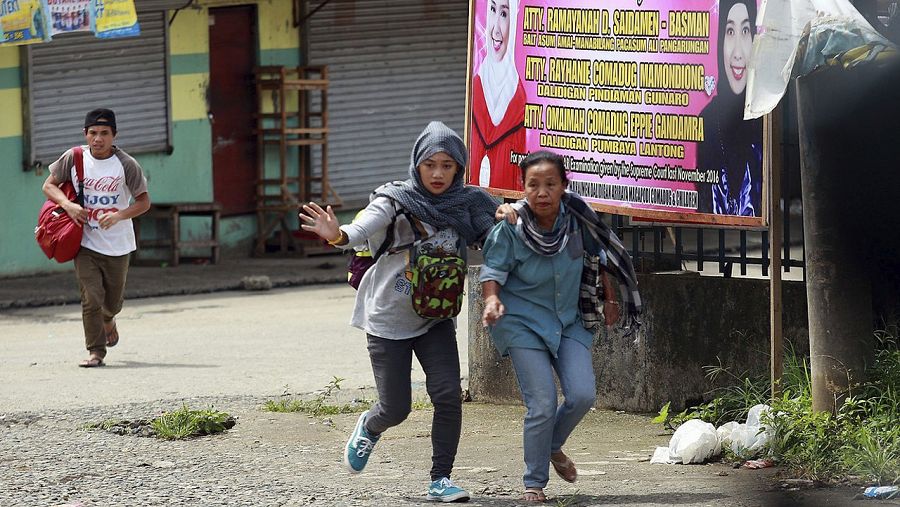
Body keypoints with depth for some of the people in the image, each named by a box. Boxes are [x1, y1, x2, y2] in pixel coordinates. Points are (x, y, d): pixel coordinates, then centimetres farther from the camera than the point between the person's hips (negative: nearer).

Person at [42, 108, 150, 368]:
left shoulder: (126, 164, -11)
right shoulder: (73, 158, -6)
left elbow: (144, 201, -6)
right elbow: (49, 185, 2)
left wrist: (118, 215, -24)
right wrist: (68, 204, -18)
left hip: (117, 245, 0)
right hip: (85, 242, 0)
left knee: (113, 301, 15)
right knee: (91, 298, -11)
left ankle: (107, 320, 50)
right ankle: (95, 351, -1)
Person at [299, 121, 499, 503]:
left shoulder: (468, 204, -5)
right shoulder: (396, 201, -16)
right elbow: (365, 228, -33)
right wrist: (339, 235, -56)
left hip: (434, 318, 3)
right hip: (388, 319, -3)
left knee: (448, 395, -13)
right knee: (396, 408, 2)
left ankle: (440, 480, 0)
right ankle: (370, 427, 39)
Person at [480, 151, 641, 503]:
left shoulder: (576, 216, -10)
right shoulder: (510, 228, -19)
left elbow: (599, 252, 7)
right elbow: (493, 271, -13)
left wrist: (608, 297, 10)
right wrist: (492, 299, -33)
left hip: (569, 321, 4)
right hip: (523, 324, -4)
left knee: (582, 395, -10)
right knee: (542, 404, -11)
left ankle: (554, 447, 22)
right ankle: (534, 483, 7)